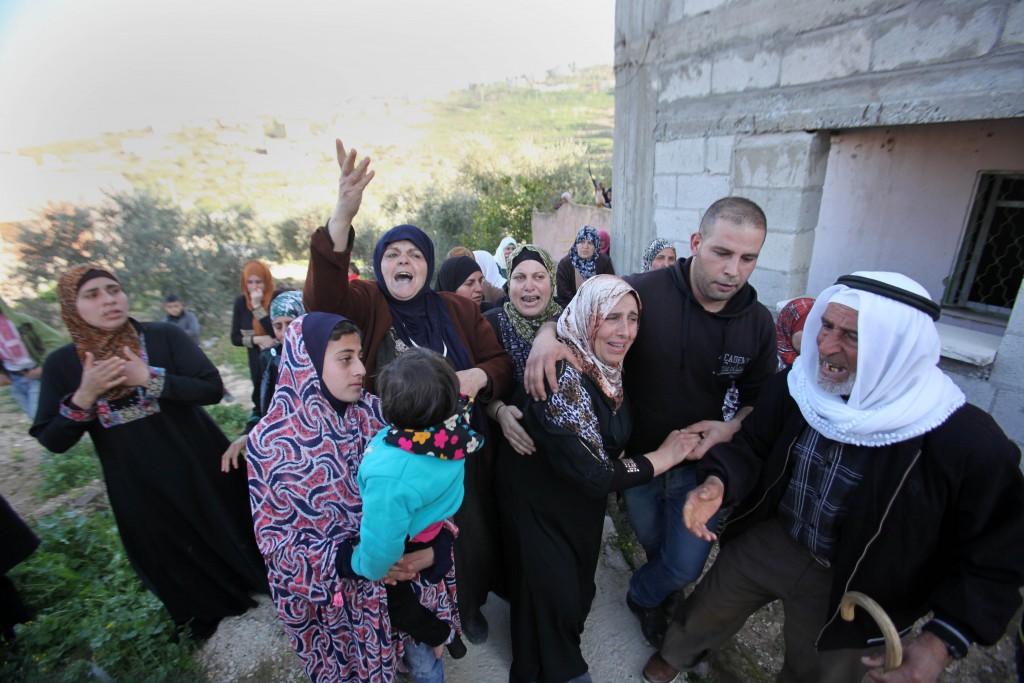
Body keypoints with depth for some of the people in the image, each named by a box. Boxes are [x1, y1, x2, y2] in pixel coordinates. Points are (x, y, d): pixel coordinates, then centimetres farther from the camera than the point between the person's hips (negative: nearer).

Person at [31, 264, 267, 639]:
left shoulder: (165, 336, -11)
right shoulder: (62, 364, -4)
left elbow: (212, 388, -19)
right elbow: (52, 440, -5)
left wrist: (148, 377, -27)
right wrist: (85, 395, -20)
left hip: (200, 467, -2)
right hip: (138, 486, 3)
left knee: (229, 534, 15)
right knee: (171, 556, 22)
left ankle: (258, 580, 44)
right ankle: (205, 611, 48)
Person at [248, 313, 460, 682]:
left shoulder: (375, 412, -11)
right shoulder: (270, 442, -16)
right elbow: (274, 535, -11)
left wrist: (435, 546, -24)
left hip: (406, 573, 2)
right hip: (332, 594, -2)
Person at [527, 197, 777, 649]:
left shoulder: (758, 323, -10)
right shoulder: (645, 291, -25)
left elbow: (760, 396, 3)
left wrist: (732, 427, -17)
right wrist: (548, 332, -36)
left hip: (700, 462, 2)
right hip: (637, 457, -1)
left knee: (685, 566, 10)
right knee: (655, 547, 26)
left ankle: (643, 595, 48)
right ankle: (658, 599, 64)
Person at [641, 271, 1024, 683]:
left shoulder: (971, 444, -26)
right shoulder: (792, 387, -18)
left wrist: (945, 640, -24)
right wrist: (720, 481, -25)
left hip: (853, 591, -2)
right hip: (765, 540, 3)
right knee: (706, 611, 23)